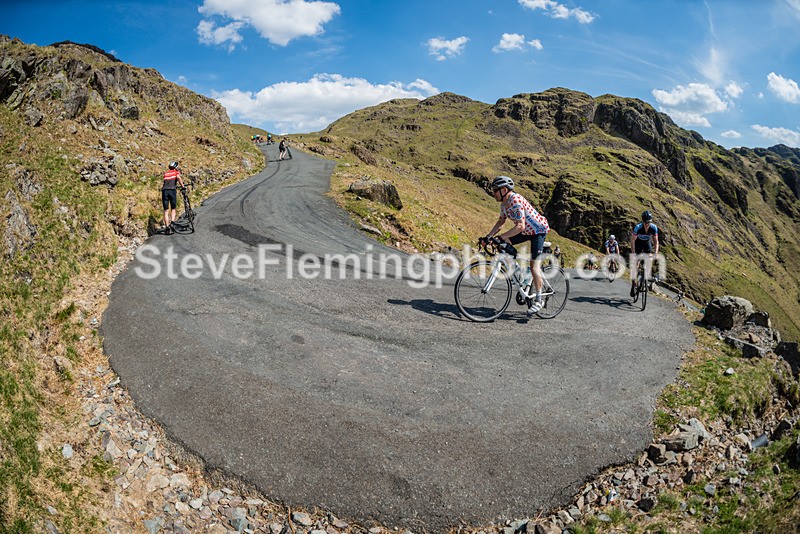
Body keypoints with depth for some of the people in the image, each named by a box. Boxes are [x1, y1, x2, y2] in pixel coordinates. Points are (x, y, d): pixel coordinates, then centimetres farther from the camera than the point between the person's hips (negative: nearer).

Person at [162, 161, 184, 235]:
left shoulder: (165, 173, 26)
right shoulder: (176, 172, 13)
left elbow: (163, 184, 24)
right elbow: (178, 177, -8)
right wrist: (183, 186, -6)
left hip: (164, 191, 3)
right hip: (172, 190, -3)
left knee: (166, 210, 3)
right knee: (173, 209, 11)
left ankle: (167, 226, -7)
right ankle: (172, 222, -11)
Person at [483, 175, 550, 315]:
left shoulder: (516, 201, -29)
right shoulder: (504, 203, 0)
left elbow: (520, 226, -35)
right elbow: (501, 221, 11)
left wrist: (501, 237, -37)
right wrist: (489, 236, 0)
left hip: (538, 230, -9)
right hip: (526, 230, 9)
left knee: (534, 266, -12)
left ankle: (538, 300, -1)